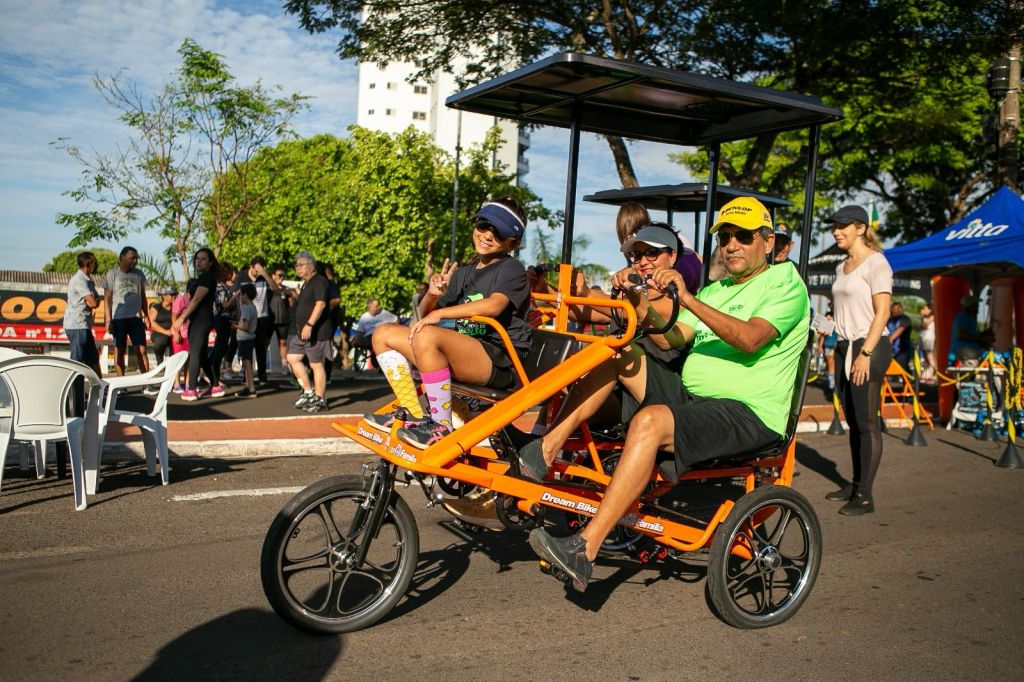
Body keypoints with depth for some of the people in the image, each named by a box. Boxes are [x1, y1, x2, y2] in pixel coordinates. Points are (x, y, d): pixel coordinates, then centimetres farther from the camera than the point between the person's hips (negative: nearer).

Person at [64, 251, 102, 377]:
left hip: (84, 325, 10)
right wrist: (94, 301, 1)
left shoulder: (88, 279, 16)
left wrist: (94, 301, -9)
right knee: (78, 359, -6)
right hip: (77, 326, -10)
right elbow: (93, 303, -20)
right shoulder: (79, 280, -14)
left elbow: (95, 300, 11)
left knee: (93, 357, 15)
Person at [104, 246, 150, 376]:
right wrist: (109, 320, -8)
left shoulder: (139, 274, 12)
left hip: (136, 317, 3)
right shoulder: (112, 274, 1)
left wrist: (146, 316, 8)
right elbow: (107, 298, -1)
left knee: (141, 350, -3)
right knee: (120, 351, 3)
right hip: (119, 318, -3)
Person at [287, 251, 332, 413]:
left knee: (316, 364, -6)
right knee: (293, 358, 9)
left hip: (316, 331, -10)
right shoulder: (306, 284, 20)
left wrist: (309, 324, -30)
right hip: (303, 331, 10)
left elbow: (321, 304, -24)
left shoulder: (319, 282, -12)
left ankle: (320, 399, 1)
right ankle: (308, 392, 16)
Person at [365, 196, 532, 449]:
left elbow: (494, 305, -23)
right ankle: (413, 414, -4)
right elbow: (425, 314, 22)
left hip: (501, 362, -8)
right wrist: (433, 295, -1)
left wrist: (440, 313, -23)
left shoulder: (512, 268, -1)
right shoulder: (464, 272, 20)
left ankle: (441, 427, -25)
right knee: (384, 333, 4)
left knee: (427, 335, -34)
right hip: (464, 357, 8)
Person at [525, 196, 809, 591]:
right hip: (689, 395, 8)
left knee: (651, 421, -34)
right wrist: (643, 311, -12)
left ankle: (584, 551, -35)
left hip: (750, 413, -7)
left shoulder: (785, 284, 1)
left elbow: (751, 338, -19)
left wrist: (688, 299, -27)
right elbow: (674, 338, 7)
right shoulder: (713, 291, 24)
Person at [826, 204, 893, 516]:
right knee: (852, 421, 10)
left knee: (867, 423, -6)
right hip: (845, 347, 8)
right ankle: (855, 484, 18)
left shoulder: (876, 263, -8)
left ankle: (865, 495, -4)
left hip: (869, 347, -8)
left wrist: (866, 353, -19)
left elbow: (882, 312, -14)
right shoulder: (842, 266, 16)